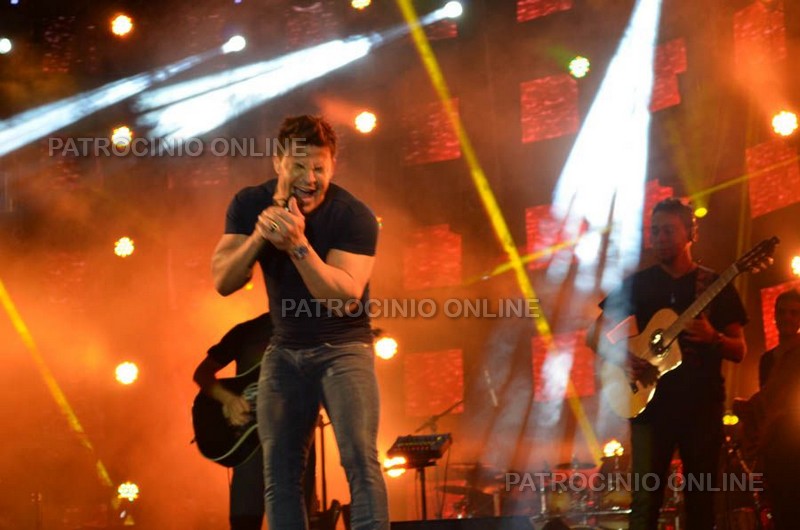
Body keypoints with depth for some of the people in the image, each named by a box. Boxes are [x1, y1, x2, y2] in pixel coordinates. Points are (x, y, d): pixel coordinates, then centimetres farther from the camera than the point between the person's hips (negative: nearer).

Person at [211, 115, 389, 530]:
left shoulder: (354, 217, -18)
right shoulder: (250, 205, -4)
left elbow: (344, 298, -26)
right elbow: (223, 281, -9)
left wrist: (298, 245, -38)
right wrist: (259, 236, -26)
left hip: (343, 347, -4)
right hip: (285, 350, 5)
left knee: (360, 459, -19)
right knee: (279, 470, 4)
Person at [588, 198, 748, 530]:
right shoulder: (637, 284, 10)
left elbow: (739, 351, 6)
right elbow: (596, 335, 11)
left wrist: (713, 339, -16)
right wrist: (620, 356, -9)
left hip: (703, 405, 0)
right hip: (651, 402, 0)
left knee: (702, 503, 1)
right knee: (646, 500, -8)